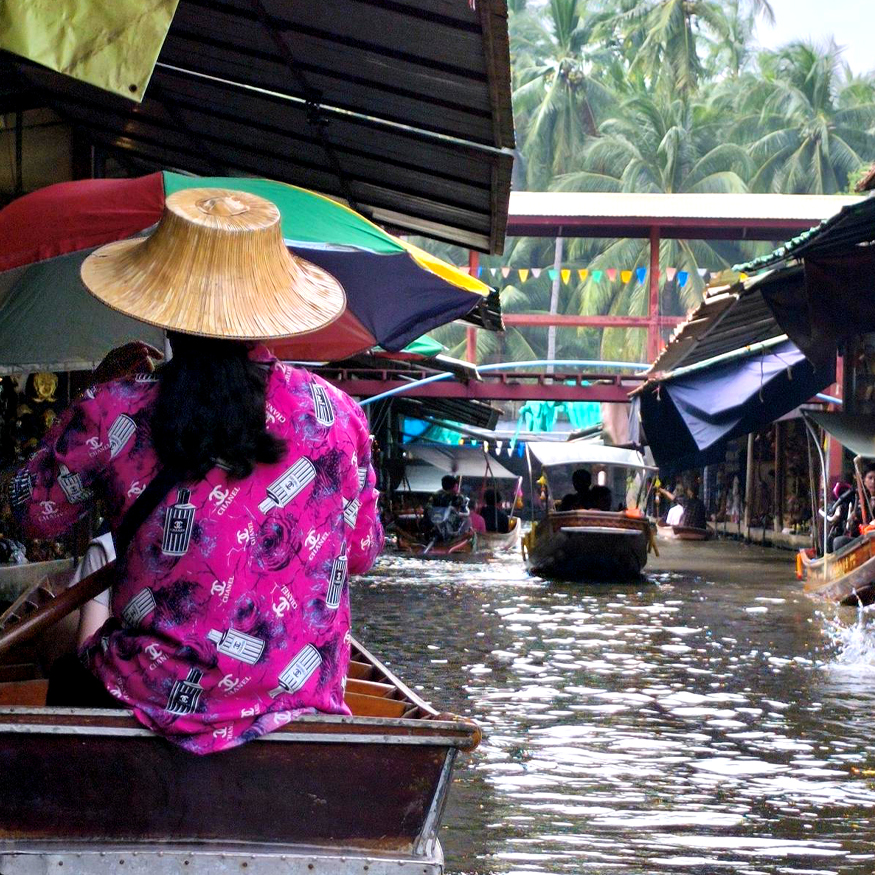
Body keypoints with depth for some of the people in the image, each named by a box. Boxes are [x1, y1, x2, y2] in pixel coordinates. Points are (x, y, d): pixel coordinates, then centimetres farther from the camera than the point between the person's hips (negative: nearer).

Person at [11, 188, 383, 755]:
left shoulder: (111, 414, -15)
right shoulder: (336, 414, -9)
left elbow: (36, 513, 4)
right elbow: (362, 556, 5)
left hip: (162, 702, -3)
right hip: (305, 689, 3)